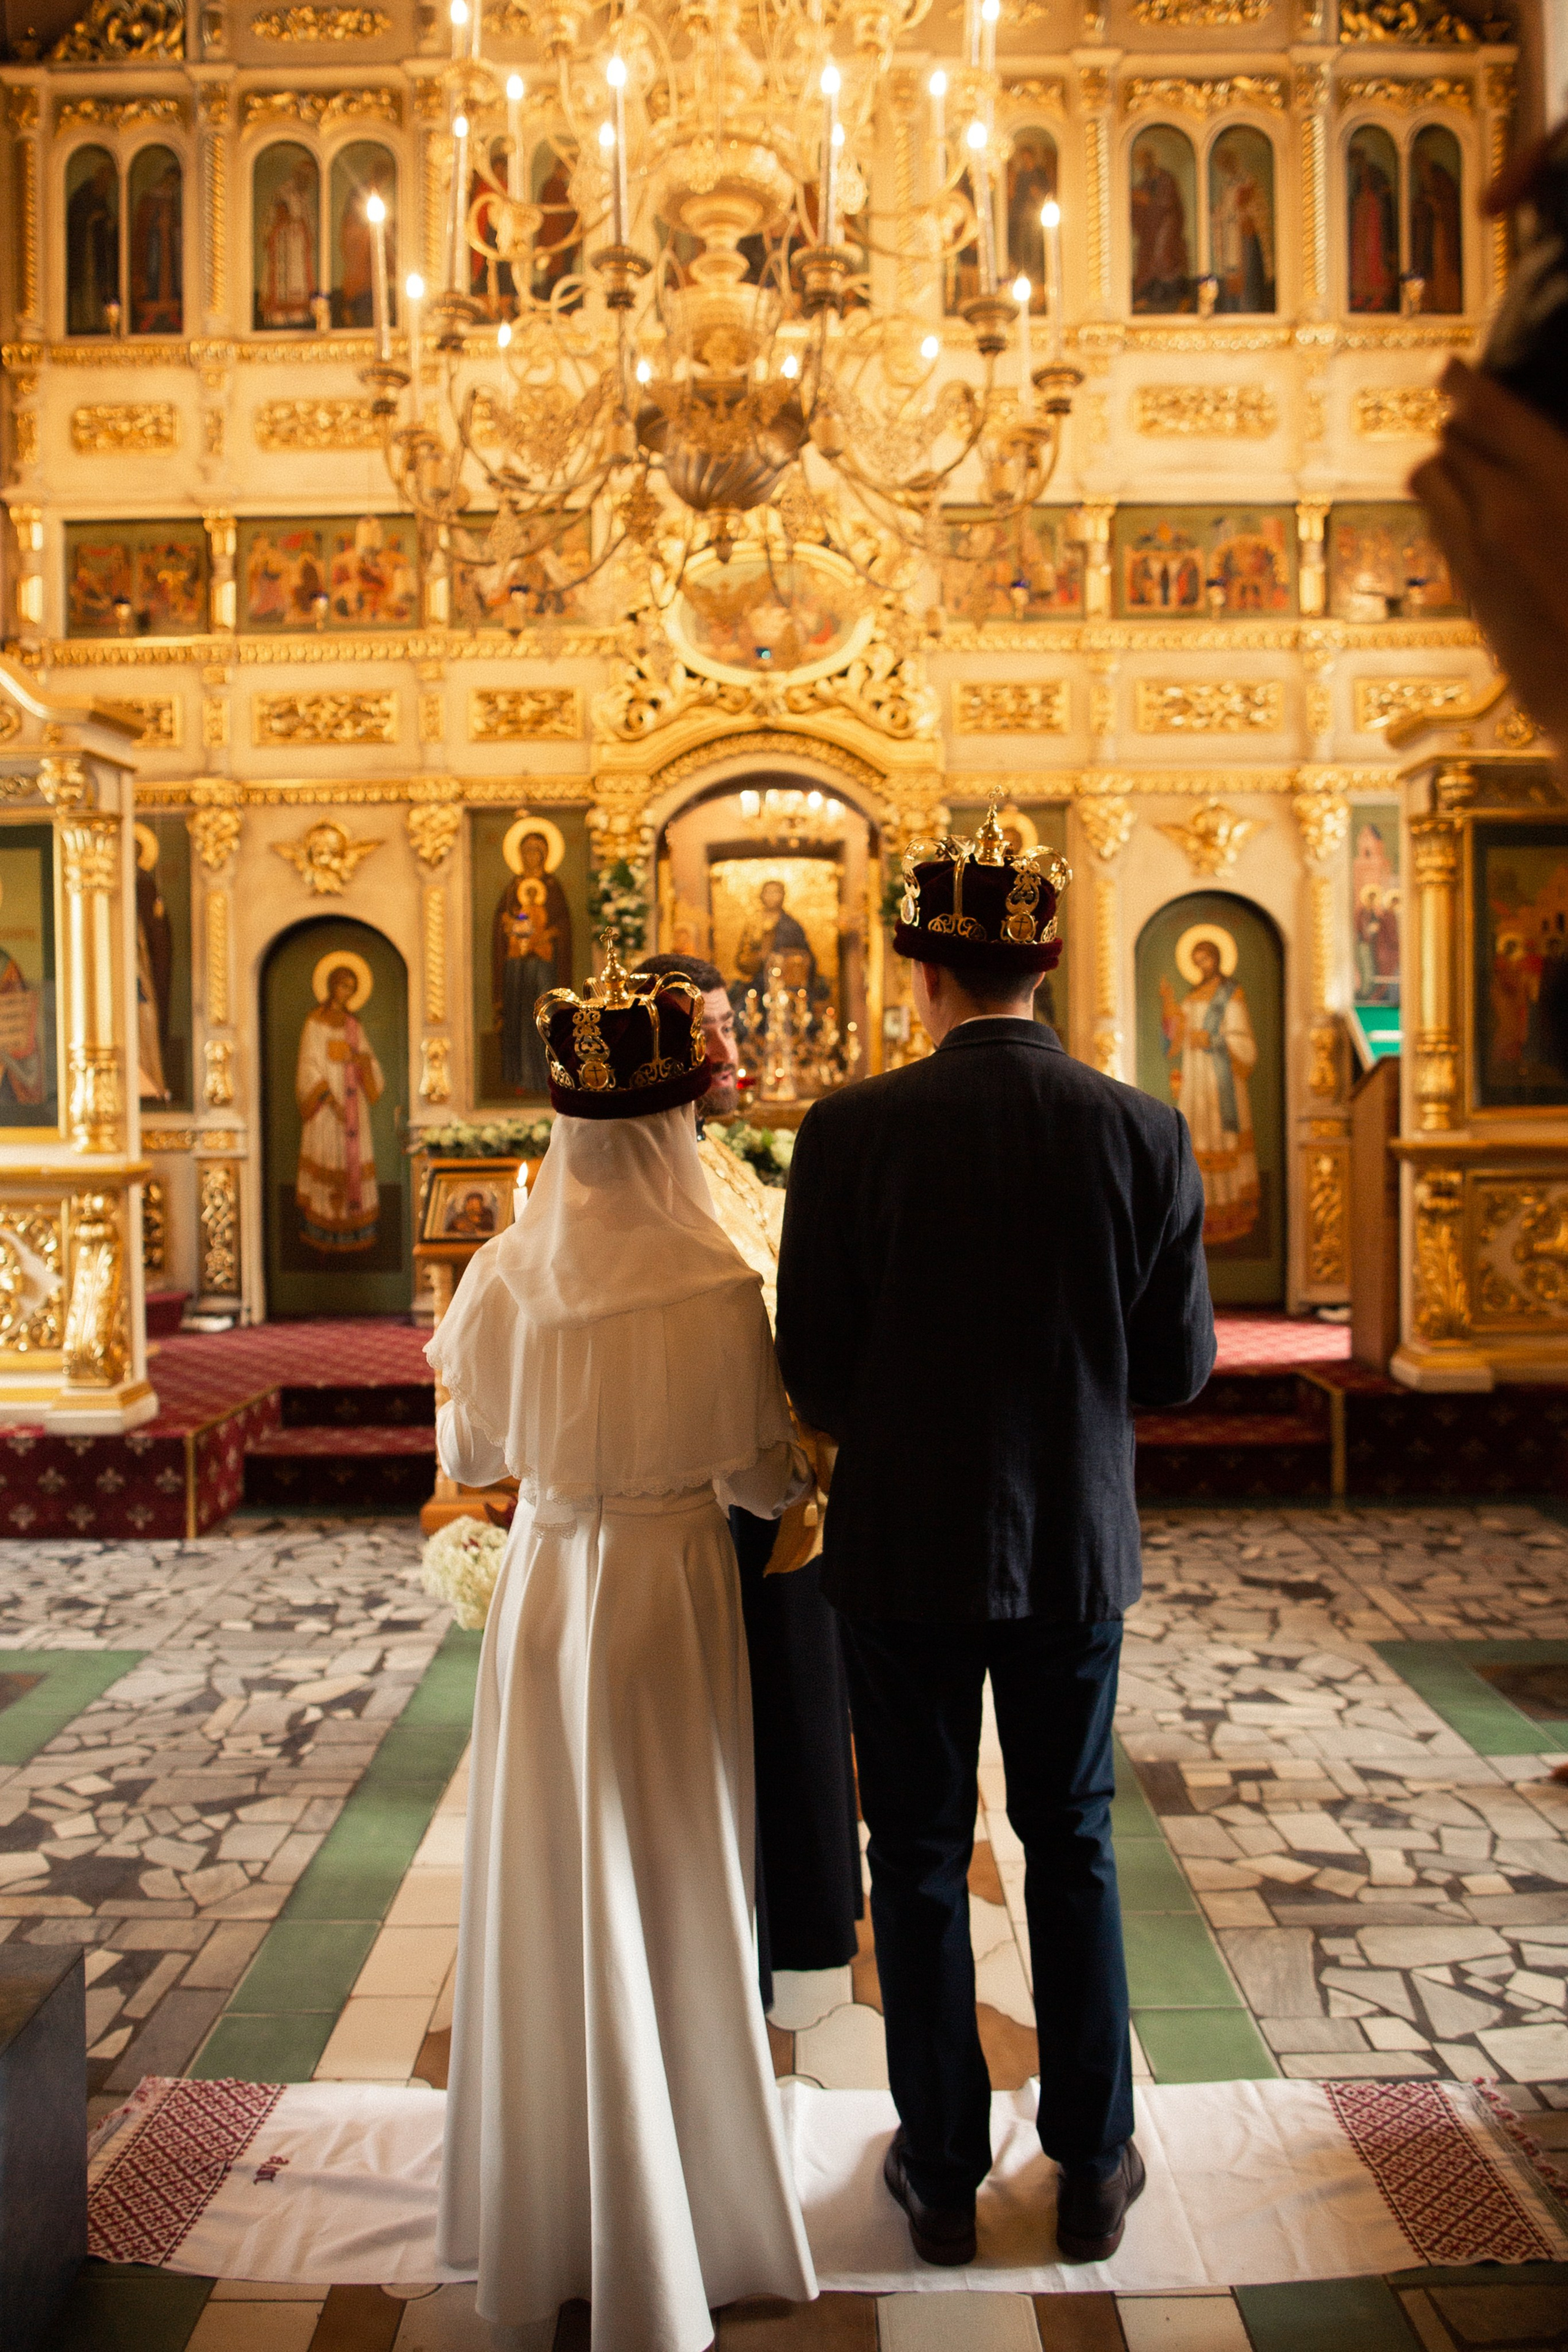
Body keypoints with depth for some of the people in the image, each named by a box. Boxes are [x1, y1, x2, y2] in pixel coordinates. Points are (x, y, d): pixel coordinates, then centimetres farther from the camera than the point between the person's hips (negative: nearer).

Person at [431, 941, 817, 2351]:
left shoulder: (504, 1277, -7)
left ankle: (538, 2204, 35)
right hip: (671, 1592, -3)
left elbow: (467, 1455, 4)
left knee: (550, 1885, 18)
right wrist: (802, 1462, 11)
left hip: (544, 1584, 3)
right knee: (668, 1892, 12)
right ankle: (668, 2217, 29)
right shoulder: (715, 1286, -17)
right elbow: (764, 1478, -11)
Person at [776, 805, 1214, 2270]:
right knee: (1071, 1843, 19)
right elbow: (1178, 1365, -3)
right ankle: (1092, 2168, 33)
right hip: (1074, 1543, 2)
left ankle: (943, 2174, 31)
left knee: (920, 1857, 15)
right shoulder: (1142, 1132, -9)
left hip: (904, 1546, -2)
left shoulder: (851, 1131, -14)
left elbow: (812, 1374, -9)